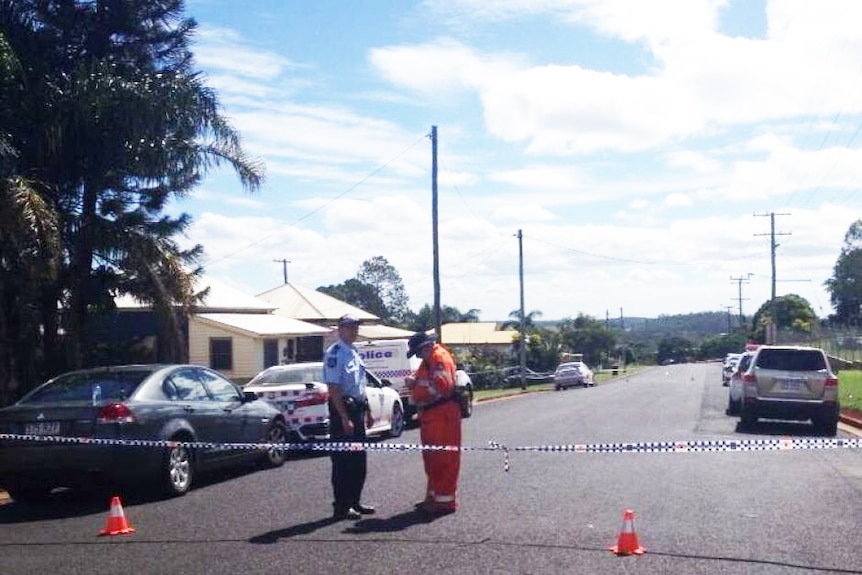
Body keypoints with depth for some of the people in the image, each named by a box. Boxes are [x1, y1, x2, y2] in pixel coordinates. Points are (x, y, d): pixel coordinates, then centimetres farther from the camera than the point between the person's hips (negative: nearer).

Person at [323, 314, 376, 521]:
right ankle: (341, 507, 4)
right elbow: (334, 389, -20)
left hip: (358, 408, 9)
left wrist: (367, 412, 19)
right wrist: (344, 418, -23)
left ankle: (354, 502, 25)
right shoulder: (335, 354, -14)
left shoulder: (355, 352, 15)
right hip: (342, 409, -9)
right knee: (342, 461, -3)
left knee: (359, 460, 14)